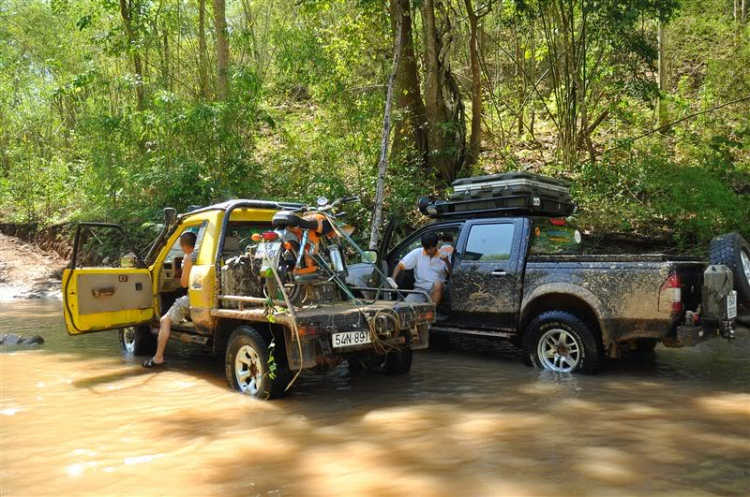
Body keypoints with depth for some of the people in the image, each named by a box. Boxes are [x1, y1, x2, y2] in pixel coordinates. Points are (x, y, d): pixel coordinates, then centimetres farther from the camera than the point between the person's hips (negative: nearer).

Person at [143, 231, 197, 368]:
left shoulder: (189, 257, -10)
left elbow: (184, 283, -7)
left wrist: (184, 271, 9)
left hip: (193, 298, -8)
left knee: (165, 321, 0)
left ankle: (158, 358, -3)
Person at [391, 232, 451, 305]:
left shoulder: (442, 255, -1)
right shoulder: (417, 253, 0)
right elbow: (400, 265, -2)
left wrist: (447, 261, -25)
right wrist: (393, 279, -18)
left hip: (437, 290, -1)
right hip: (420, 289, 1)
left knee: (437, 284, -37)